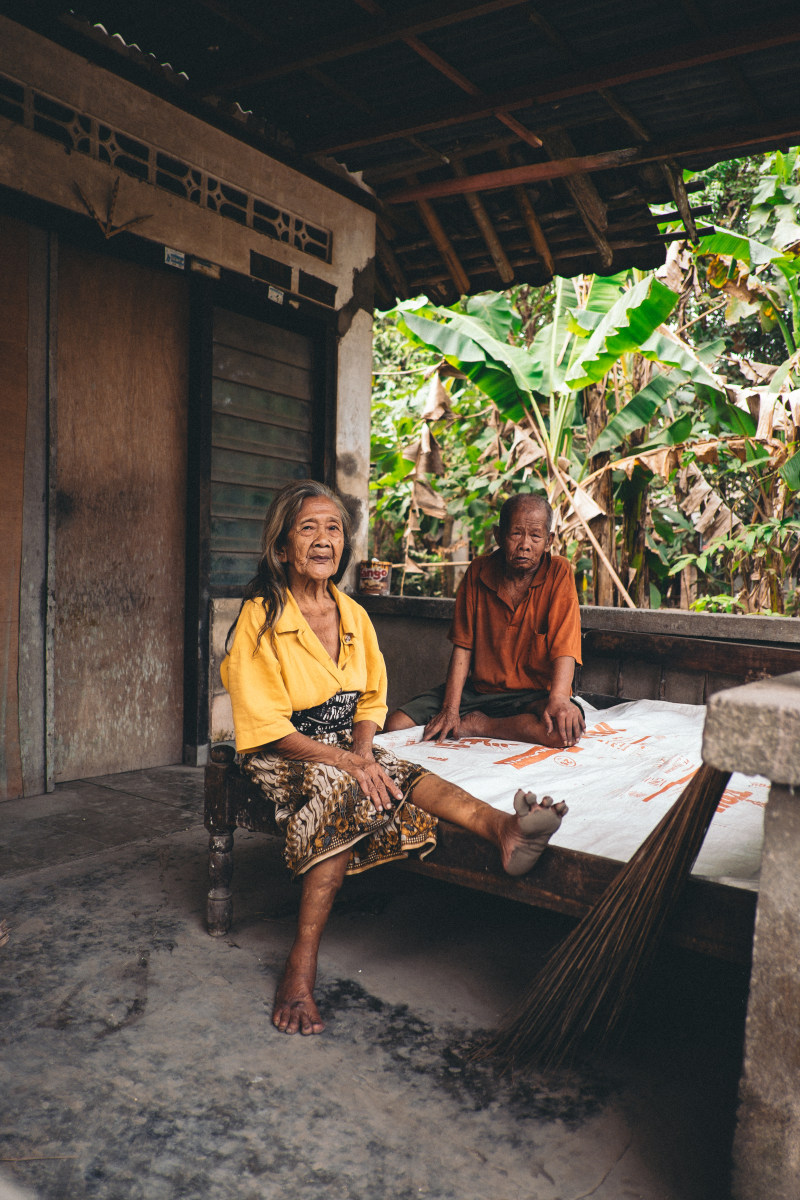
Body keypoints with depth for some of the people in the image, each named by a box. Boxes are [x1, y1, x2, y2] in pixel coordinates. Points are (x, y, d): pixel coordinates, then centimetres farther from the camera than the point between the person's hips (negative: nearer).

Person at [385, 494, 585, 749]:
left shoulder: (558, 572, -8)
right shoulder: (479, 571, 0)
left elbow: (564, 647, -16)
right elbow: (463, 646, 0)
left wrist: (558, 698, -35)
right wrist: (450, 709, -11)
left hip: (536, 694, -1)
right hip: (477, 689, 1)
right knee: (396, 723, -16)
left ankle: (477, 725, -19)